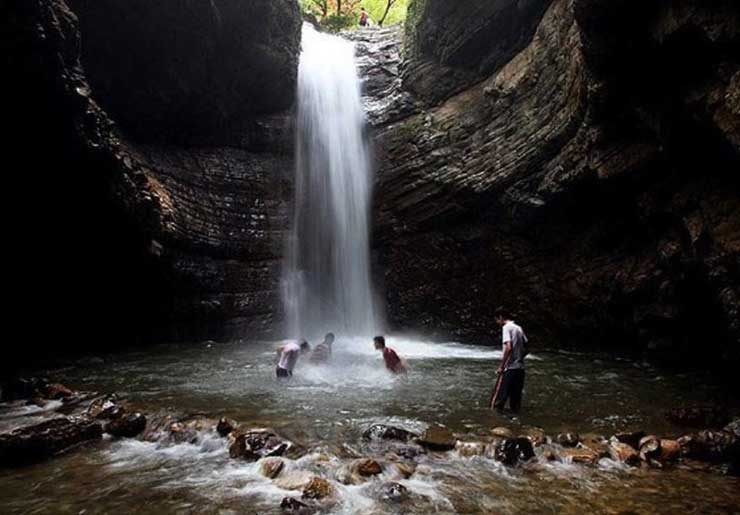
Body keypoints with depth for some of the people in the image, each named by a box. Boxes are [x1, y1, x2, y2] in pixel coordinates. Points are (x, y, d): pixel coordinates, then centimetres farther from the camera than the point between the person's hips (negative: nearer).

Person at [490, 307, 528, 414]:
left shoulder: (506, 327, -10)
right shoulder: (519, 328, 14)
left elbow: (508, 348, -21)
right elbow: (525, 349, 15)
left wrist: (501, 366, -15)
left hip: (509, 369, -8)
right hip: (520, 368, 8)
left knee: (498, 398, -1)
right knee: (515, 397, 12)